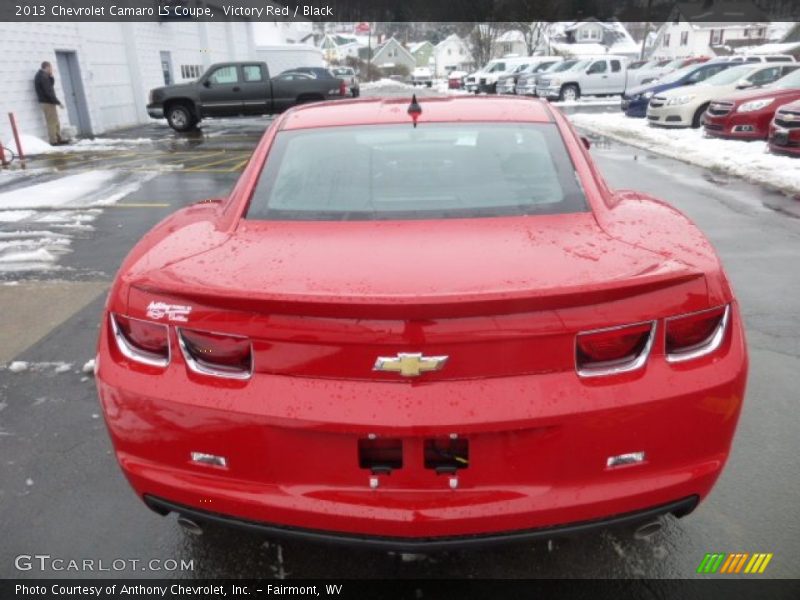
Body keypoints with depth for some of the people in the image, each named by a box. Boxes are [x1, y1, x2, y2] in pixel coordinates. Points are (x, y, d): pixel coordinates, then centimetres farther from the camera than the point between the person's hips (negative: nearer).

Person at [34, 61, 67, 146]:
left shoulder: (41, 75, 14)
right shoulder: (43, 77, -16)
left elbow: (51, 84, 17)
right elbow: (48, 92, -22)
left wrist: (51, 76, 2)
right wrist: (58, 102, -18)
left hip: (46, 102, 10)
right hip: (47, 102, -10)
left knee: (55, 122, 15)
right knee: (52, 122, -8)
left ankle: (58, 139, 20)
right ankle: (54, 141, -7)